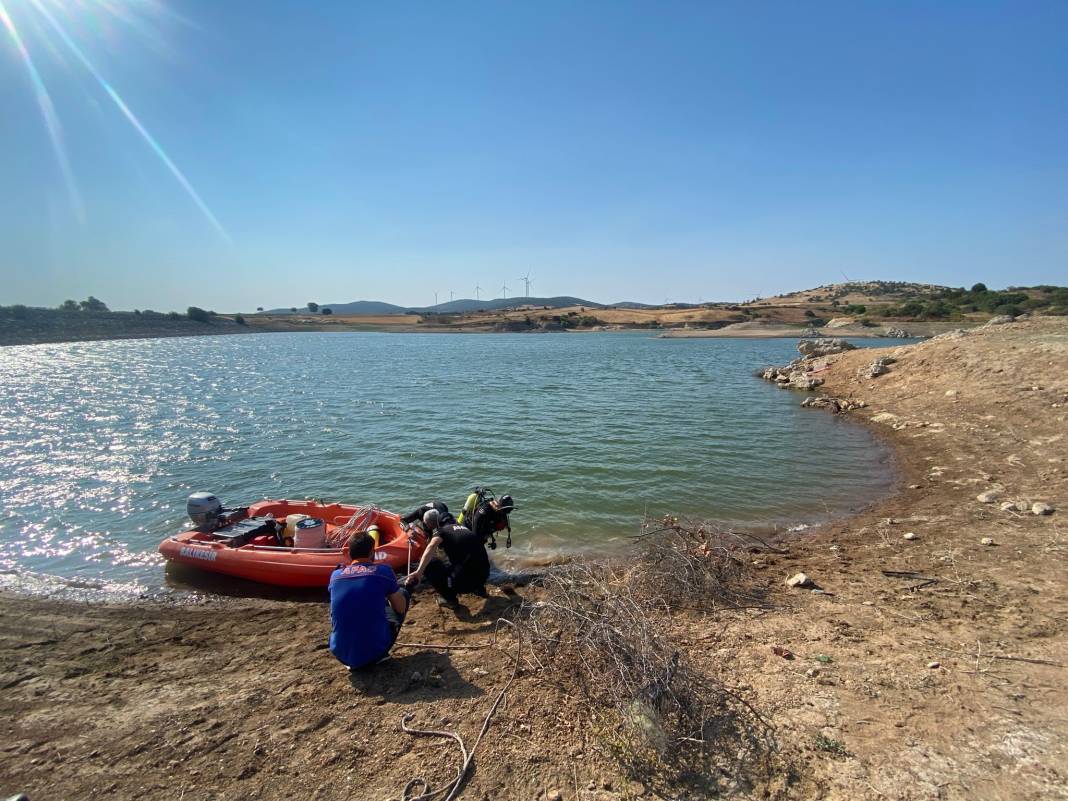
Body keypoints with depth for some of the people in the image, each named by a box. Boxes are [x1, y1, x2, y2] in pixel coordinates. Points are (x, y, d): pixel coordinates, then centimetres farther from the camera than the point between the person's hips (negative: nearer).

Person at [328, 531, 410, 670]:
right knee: (403, 593, 16)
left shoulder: (335, 575, 4)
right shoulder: (383, 571, -7)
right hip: (374, 652, -4)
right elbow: (401, 608, 6)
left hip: (341, 654, 4)